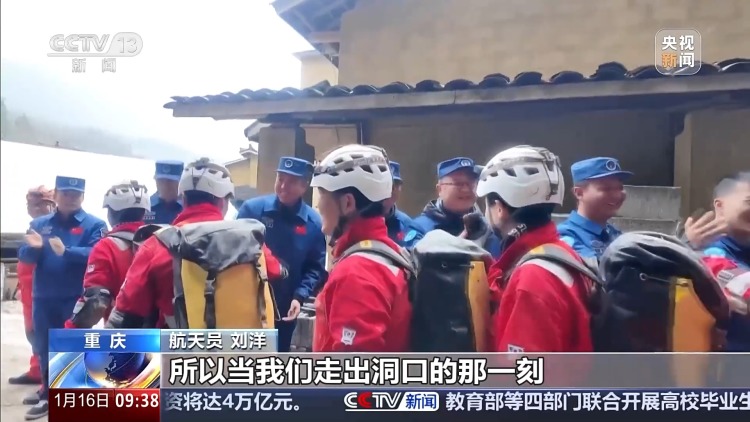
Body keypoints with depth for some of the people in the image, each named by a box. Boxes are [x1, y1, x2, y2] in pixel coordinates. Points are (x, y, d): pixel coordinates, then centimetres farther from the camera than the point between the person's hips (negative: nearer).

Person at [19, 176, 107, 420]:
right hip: (44, 298, 5)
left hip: (77, 298, -5)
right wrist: (34, 248, -18)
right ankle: (49, 392, 31)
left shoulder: (93, 225, -5)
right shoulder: (39, 224, 10)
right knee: (45, 347, 15)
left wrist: (66, 251, -33)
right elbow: (24, 256, 5)